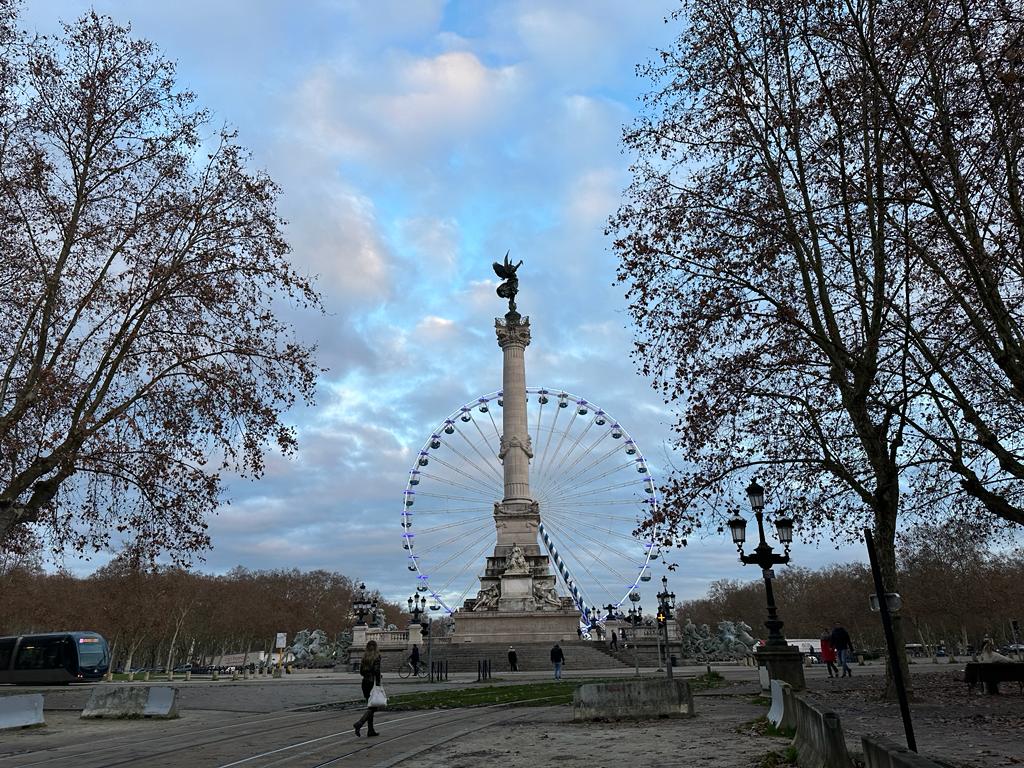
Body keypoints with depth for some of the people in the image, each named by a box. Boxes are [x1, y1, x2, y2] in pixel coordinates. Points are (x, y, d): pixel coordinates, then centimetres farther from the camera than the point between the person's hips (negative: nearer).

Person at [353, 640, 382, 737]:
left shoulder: (365, 657, 8)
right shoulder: (376, 657, -11)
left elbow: (361, 671, 10)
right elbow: (377, 671, -18)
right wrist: (378, 683, -16)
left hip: (365, 682, 7)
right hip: (372, 683, -7)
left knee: (370, 706, 14)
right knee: (373, 707, -2)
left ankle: (370, 730, 15)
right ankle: (359, 723, -19)